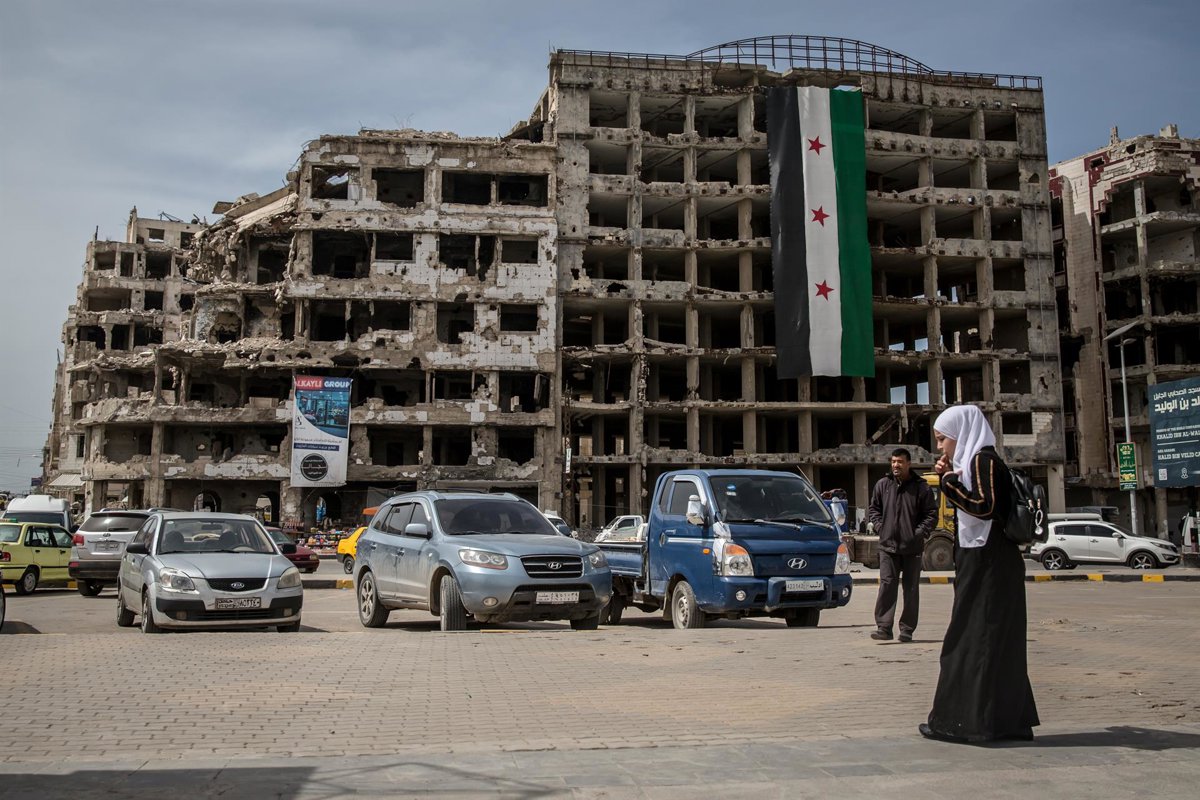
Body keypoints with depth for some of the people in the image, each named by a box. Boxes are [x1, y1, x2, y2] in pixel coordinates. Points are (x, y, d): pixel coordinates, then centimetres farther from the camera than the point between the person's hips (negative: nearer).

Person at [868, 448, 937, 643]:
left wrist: (920, 532, -8)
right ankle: (883, 628, -8)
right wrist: (881, 527, 3)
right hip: (888, 546, 1)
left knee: (911, 589, 6)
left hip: (912, 548, -1)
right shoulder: (883, 485, 6)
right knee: (887, 586, -7)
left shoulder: (921, 487, -1)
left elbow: (931, 514, 2)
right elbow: (873, 509, 16)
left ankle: (907, 630, 14)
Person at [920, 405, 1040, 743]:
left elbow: (984, 507, -23)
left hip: (987, 565, -10)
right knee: (996, 640, 11)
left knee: (973, 639, -6)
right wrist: (950, 478, 10)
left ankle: (964, 719, -2)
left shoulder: (983, 460, -12)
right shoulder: (975, 461, 17)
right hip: (987, 563, 10)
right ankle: (1008, 719, 17)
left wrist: (949, 482, -18)